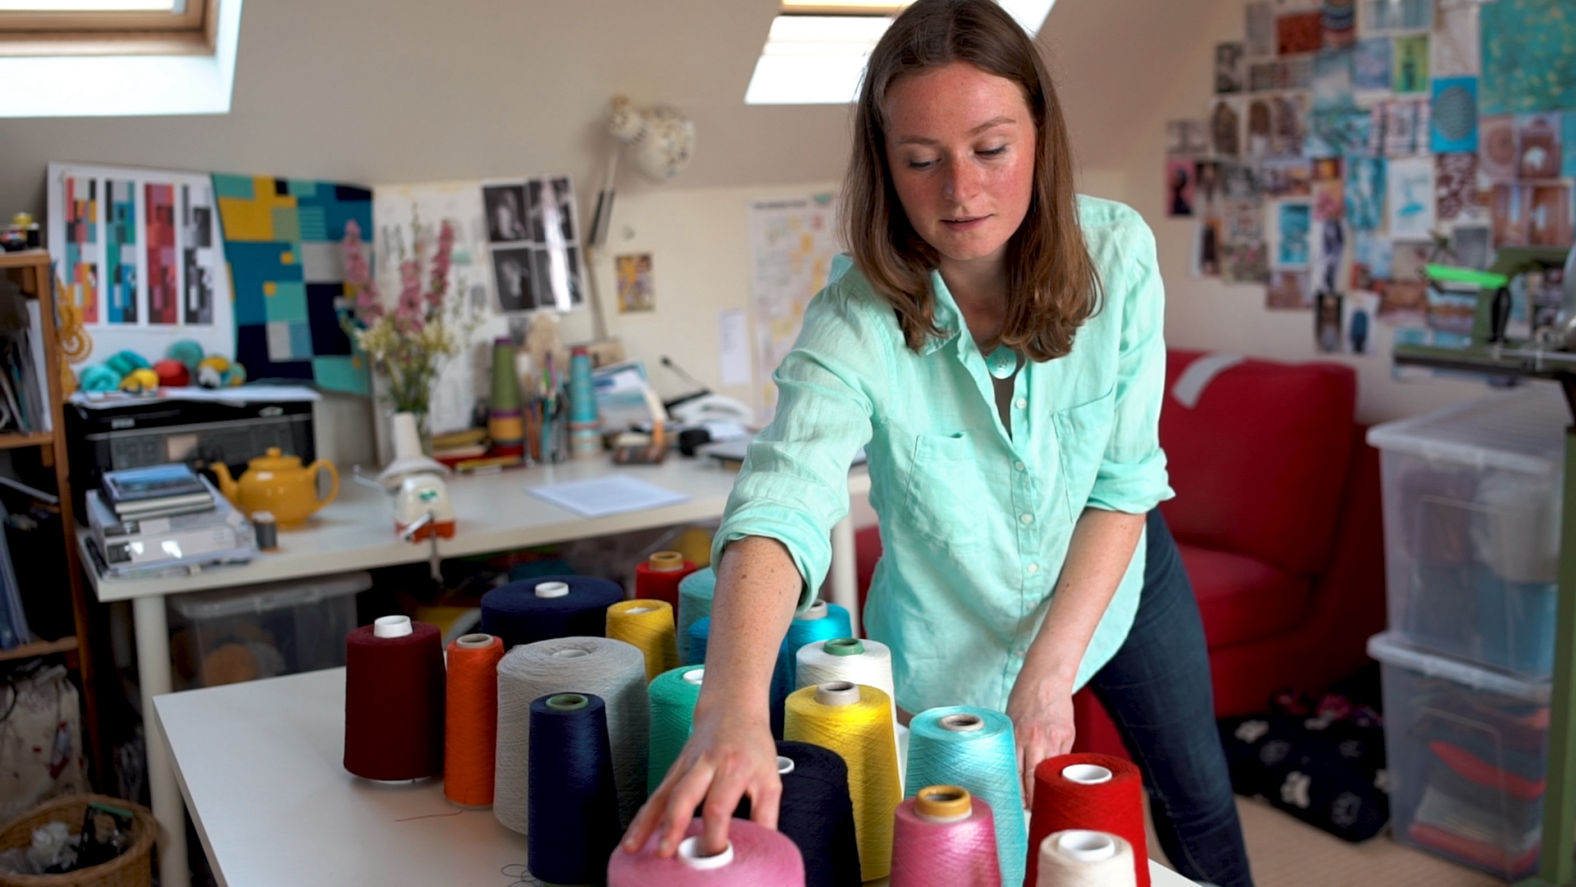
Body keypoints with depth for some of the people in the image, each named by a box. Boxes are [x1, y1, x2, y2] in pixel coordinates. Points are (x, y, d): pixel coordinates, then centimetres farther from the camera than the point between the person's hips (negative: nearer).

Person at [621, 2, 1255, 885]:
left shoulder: (1117, 253, -23)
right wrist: (733, 708, -64)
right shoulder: (855, 322, -31)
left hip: (1115, 575, 3)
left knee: (1200, 794, 23)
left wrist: (1050, 670, -23)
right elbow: (781, 505, -46)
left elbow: (1124, 480, -17)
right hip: (950, 640, -2)